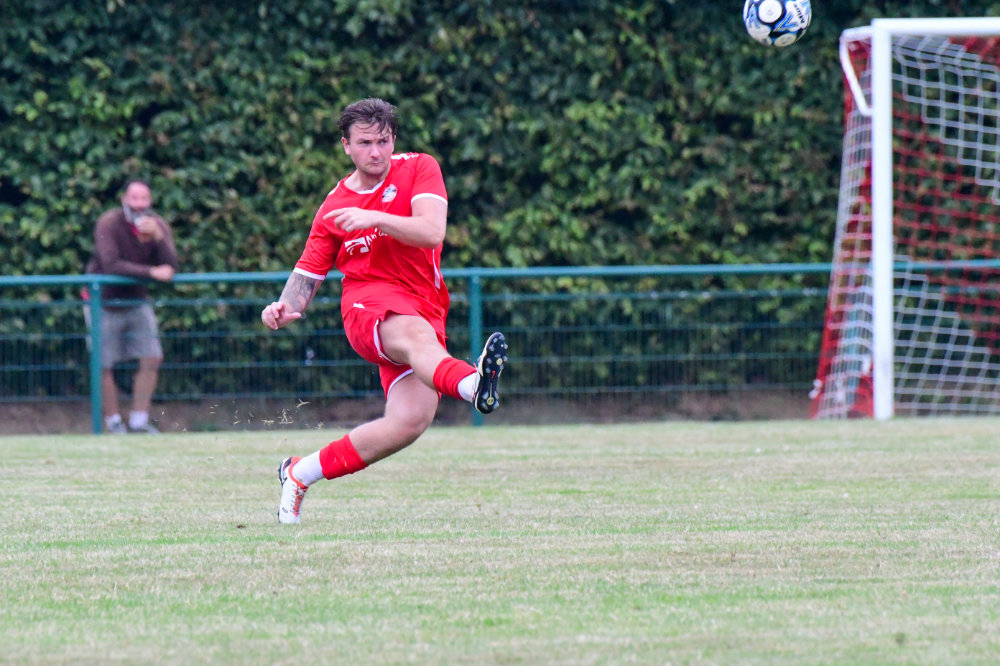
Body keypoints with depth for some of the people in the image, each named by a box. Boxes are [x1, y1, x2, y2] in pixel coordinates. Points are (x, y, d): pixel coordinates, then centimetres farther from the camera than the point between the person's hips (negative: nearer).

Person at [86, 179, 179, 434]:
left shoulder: (159, 226, -5)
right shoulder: (108, 224, -19)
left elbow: (171, 267, -15)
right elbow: (110, 265, -30)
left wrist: (157, 237, -31)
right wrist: (151, 272, -31)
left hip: (138, 301, 4)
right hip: (105, 302, -4)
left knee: (152, 359, -3)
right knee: (104, 366, -6)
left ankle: (138, 421, 6)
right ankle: (113, 423, 6)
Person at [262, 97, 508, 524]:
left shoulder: (419, 169, 7)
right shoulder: (335, 206, 13)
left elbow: (432, 232, -9)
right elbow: (308, 273, 16)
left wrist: (375, 218, -22)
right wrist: (287, 307, -5)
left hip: (424, 310, 1)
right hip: (368, 304, -1)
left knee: (411, 421, -19)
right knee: (416, 334, -39)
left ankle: (302, 473, -1)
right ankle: (472, 384, -76)